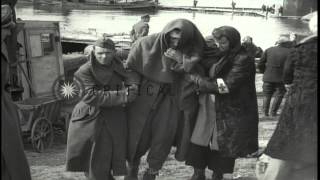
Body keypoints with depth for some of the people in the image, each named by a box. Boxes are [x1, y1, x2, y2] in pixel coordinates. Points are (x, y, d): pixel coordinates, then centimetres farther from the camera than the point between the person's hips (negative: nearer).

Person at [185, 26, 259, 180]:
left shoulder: (243, 59, -15)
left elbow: (226, 85, -21)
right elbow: (208, 75, 20)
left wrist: (197, 79, -16)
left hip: (229, 111, -6)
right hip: (208, 106, 6)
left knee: (222, 145, 7)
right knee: (200, 140, 6)